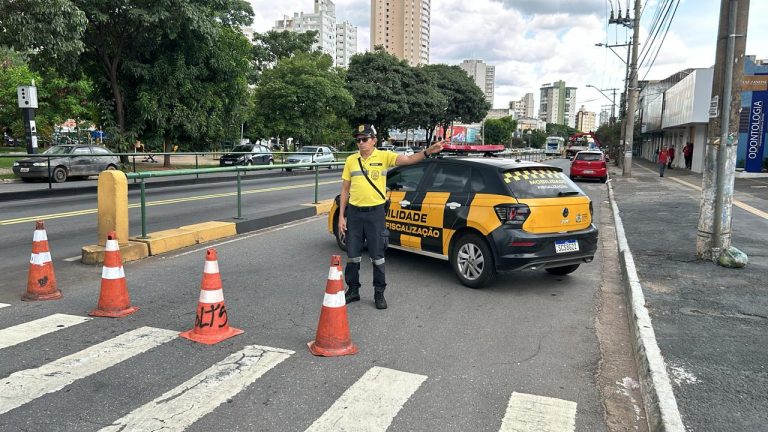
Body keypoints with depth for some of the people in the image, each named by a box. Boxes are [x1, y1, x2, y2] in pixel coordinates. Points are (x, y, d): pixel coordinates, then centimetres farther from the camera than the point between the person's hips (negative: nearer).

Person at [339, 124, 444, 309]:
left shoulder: (384, 156, -4)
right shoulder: (351, 160, 5)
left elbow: (408, 159, -20)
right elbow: (345, 190, 9)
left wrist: (427, 152, -39)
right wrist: (341, 216, 5)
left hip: (375, 212, -3)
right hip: (354, 212, 3)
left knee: (377, 257, 4)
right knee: (353, 256, 11)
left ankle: (379, 293, 19)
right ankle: (353, 290, 28)